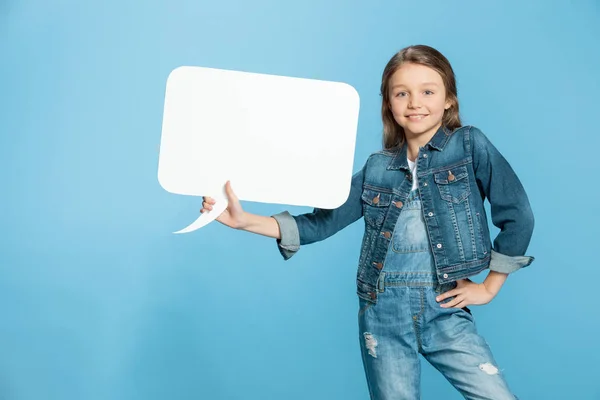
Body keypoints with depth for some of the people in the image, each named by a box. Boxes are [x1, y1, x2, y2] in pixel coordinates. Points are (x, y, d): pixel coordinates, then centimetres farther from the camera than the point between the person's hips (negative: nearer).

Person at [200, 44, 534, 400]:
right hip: (384, 312, 2)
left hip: (446, 310, -1)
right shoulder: (377, 168, 6)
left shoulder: (470, 145, -1)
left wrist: (489, 287, 1)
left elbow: (517, 215, 0)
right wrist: (244, 220, -6)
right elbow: (321, 222, 4)